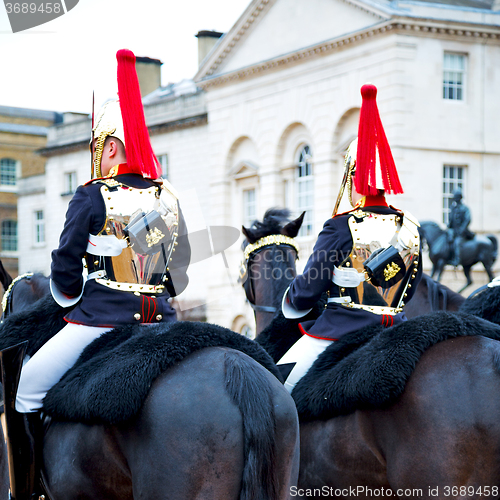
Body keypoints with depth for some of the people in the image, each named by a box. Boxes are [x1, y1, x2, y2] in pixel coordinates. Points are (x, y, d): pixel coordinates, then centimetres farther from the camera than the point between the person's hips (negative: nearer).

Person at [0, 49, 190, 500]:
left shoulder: (93, 197, -7)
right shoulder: (169, 197, 8)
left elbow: (65, 268, -2)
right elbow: (181, 269, 16)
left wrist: (70, 299, 16)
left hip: (101, 319, -5)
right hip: (161, 322, 5)